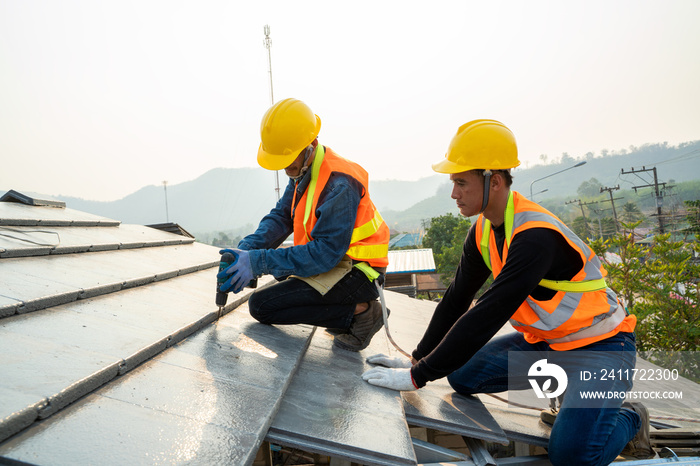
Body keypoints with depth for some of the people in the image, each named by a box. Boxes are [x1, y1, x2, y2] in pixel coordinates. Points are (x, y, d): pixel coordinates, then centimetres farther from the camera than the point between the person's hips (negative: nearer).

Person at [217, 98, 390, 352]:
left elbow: (325, 253, -27)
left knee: (260, 305, -13)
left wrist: (258, 262, -29)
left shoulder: (338, 184, -25)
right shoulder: (303, 170, 5)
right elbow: (281, 217, 5)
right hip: (336, 260, 10)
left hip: (357, 272, -10)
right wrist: (246, 249, -13)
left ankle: (359, 312, -10)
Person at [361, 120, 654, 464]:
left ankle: (629, 418, 10)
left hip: (600, 344, -8)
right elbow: (456, 300, 3)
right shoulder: (483, 231, -4)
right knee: (462, 374, -1)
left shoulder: (535, 236, -31)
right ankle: (568, 389, 14)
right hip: (544, 340, 8)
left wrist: (417, 377, -30)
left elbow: (485, 318, -34)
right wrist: (416, 360, -1)